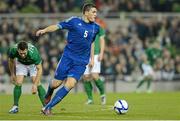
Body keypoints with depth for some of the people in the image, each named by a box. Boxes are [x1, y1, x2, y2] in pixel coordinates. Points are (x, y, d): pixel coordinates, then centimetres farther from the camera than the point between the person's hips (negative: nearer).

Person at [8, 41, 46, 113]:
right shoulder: (13, 50, -34)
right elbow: (11, 61, -8)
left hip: (33, 64, -2)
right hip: (21, 63, 2)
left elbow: (39, 69, -34)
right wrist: (12, 74, 1)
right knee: (18, 83, -13)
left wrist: (35, 85, -40)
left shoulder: (33, 53, -43)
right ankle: (15, 107, 1)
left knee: (37, 84, -17)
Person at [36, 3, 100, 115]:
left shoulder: (96, 28, 10)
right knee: (57, 83, 0)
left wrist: (92, 58, 22)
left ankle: (47, 107, -12)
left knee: (70, 84, -17)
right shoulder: (74, 21, -4)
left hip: (81, 62, 3)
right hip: (68, 57, -3)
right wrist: (44, 30, -22)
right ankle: (48, 96, 39)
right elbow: (58, 26, -6)